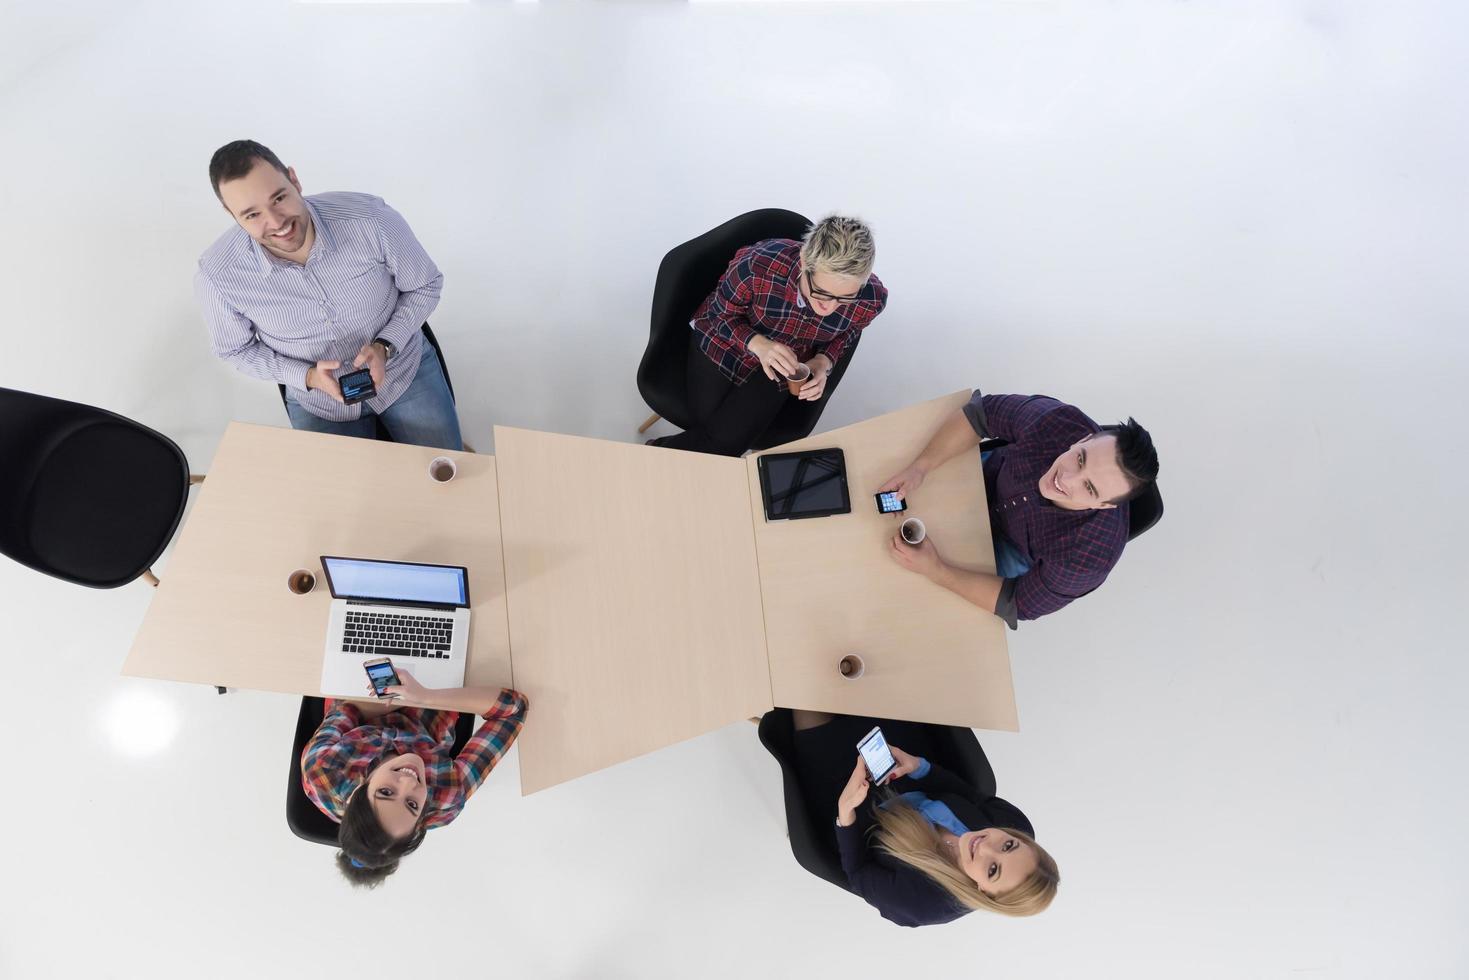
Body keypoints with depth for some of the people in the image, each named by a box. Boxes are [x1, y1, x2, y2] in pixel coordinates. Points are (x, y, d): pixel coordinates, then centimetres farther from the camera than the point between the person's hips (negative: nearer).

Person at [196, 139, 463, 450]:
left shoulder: (372, 219, -27)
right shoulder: (217, 276, -23)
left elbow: (426, 285, -9)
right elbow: (236, 349, -3)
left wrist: (385, 347, -23)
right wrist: (307, 377, -20)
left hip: (405, 368, 0)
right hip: (316, 399, 1)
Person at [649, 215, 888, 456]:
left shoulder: (871, 300, -31)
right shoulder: (759, 264, -38)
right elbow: (721, 312, -15)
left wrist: (824, 362, -23)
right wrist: (757, 344, -34)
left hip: (781, 366, 1)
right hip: (724, 341, -1)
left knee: (725, 443, -10)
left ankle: (662, 450, 18)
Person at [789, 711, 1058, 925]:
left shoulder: (928, 903, -41)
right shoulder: (1013, 821, -30)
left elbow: (858, 875, -24)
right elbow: (970, 794, -9)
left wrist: (845, 811, -40)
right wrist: (918, 767, -26)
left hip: (863, 815, -4)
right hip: (919, 792, 4)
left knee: (812, 711, -5)